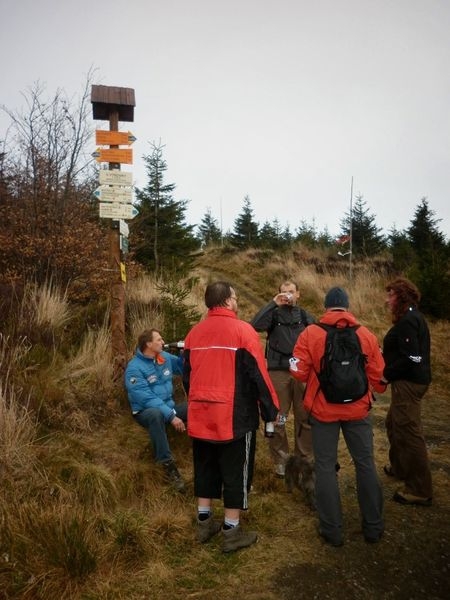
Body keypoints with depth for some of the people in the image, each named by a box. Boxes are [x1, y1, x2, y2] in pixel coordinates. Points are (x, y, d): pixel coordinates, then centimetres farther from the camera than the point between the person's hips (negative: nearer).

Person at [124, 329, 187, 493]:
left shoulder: (165, 357, 2)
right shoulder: (134, 368, -17)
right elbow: (146, 398, -25)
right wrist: (171, 416, -30)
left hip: (169, 406, 6)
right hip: (146, 412, -6)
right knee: (156, 414, -40)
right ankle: (168, 466, -34)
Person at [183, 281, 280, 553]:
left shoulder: (194, 333, 6)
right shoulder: (242, 330, -12)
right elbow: (258, 374, -12)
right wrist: (271, 410, -2)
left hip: (200, 416, 6)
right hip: (235, 416, -6)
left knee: (205, 468, 20)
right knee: (236, 473, 9)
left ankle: (204, 523, 33)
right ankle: (232, 532, 19)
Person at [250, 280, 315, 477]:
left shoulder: (306, 317, 12)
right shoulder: (274, 314, 5)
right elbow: (255, 325, -14)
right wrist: (273, 304, -13)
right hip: (278, 372, -1)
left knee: (305, 417, 6)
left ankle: (305, 459, 20)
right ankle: (280, 459, 16)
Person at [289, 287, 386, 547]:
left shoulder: (310, 334, -11)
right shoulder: (366, 335, -4)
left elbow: (299, 372, -10)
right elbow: (378, 377, 0)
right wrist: (372, 393, 21)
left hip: (323, 409, -1)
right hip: (357, 409, 2)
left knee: (326, 467, 10)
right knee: (366, 464, 16)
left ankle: (332, 530, 18)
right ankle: (374, 527, 27)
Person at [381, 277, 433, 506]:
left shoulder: (408, 321, -19)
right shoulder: (412, 317, 12)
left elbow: (410, 358, -25)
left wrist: (386, 373, -16)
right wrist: (385, 354, 9)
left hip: (408, 383, -11)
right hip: (409, 381, 11)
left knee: (409, 432, -3)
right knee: (394, 424, 24)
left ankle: (420, 490, 8)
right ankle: (400, 468, 42)